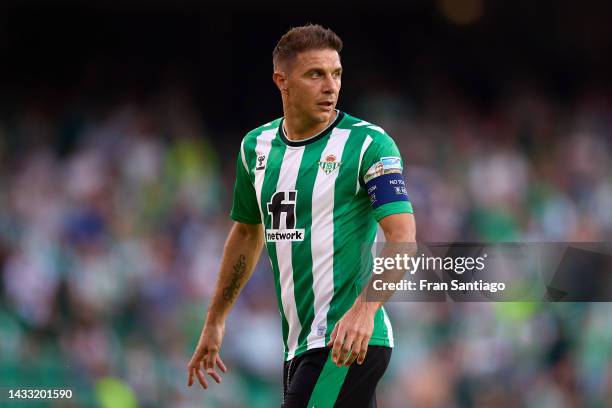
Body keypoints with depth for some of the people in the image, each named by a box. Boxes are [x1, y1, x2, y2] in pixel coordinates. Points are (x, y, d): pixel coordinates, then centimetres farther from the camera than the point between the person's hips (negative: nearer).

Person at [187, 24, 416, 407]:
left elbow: (403, 239, -18)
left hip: (350, 344, -7)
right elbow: (248, 233, 26)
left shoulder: (368, 143, -9)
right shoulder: (257, 145, 11)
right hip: (299, 345, 7)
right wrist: (215, 322, 28)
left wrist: (365, 309, -33)